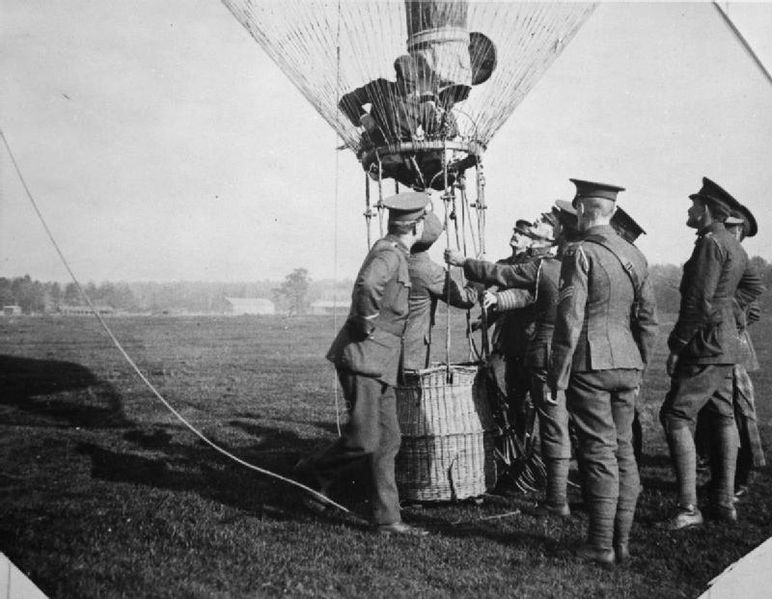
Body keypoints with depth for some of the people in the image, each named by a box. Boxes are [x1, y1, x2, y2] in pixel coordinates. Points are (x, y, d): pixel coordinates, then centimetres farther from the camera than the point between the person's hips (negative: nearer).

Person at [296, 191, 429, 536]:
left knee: (387, 441, 8)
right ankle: (314, 472, 16)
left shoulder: (393, 252, 16)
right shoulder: (389, 254, -15)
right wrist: (367, 323, -23)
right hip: (363, 357, -10)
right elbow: (367, 284, -37)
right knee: (364, 440, -10)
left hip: (380, 365, 10)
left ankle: (387, 520, 13)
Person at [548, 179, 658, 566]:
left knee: (599, 452, -3)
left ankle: (601, 546, 3)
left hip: (590, 364, -6)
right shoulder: (634, 255, 10)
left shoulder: (581, 253, -10)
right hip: (626, 364, 6)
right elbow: (648, 320, 13)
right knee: (623, 450, 11)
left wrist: (557, 375, -10)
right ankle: (622, 541, 17)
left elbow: (569, 320, -15)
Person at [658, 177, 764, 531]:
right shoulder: (734, 246, 14)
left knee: (676, 417, -10)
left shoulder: (710, 243, -16)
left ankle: (687, 507, -13)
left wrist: (676, 345, -17)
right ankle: (724, 502, 18)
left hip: (706, 344, -10)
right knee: (722, 417, 12)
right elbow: (753, 287, 29)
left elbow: (699, 302, -22)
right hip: (725, 344, 10)